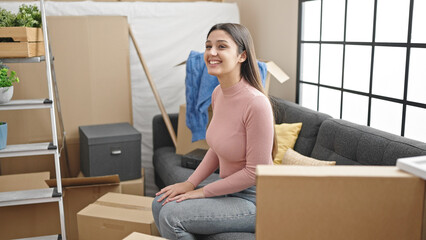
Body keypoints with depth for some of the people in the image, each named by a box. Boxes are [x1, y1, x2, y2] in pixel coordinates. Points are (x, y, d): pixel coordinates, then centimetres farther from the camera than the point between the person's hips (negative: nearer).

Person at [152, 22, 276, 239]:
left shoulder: (256, 103, -26)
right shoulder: (218, 93, 1)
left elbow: (255, 172, -22)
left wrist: (203, 191, -15)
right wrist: (190, 183, 3)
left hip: (254, 200, -8)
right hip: (230, 189, 8)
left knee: (171, 216, -17)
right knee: (160, 203, 5)